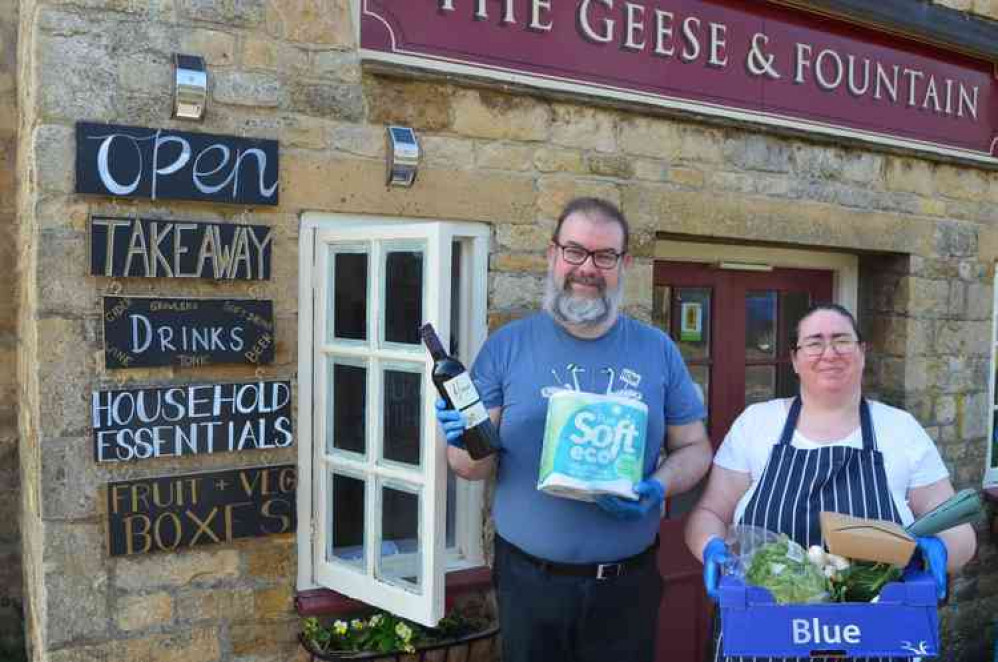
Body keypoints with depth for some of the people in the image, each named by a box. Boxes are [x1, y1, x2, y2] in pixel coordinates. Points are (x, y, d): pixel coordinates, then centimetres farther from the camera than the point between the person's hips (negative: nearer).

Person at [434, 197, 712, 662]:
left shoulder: (657, 350, 1)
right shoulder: (506, 346, -3)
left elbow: (694, 448, 7)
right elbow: (472, 468, -1)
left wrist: (659, 487, -13)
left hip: (627, 583, 1)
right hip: (527, 578, -1)